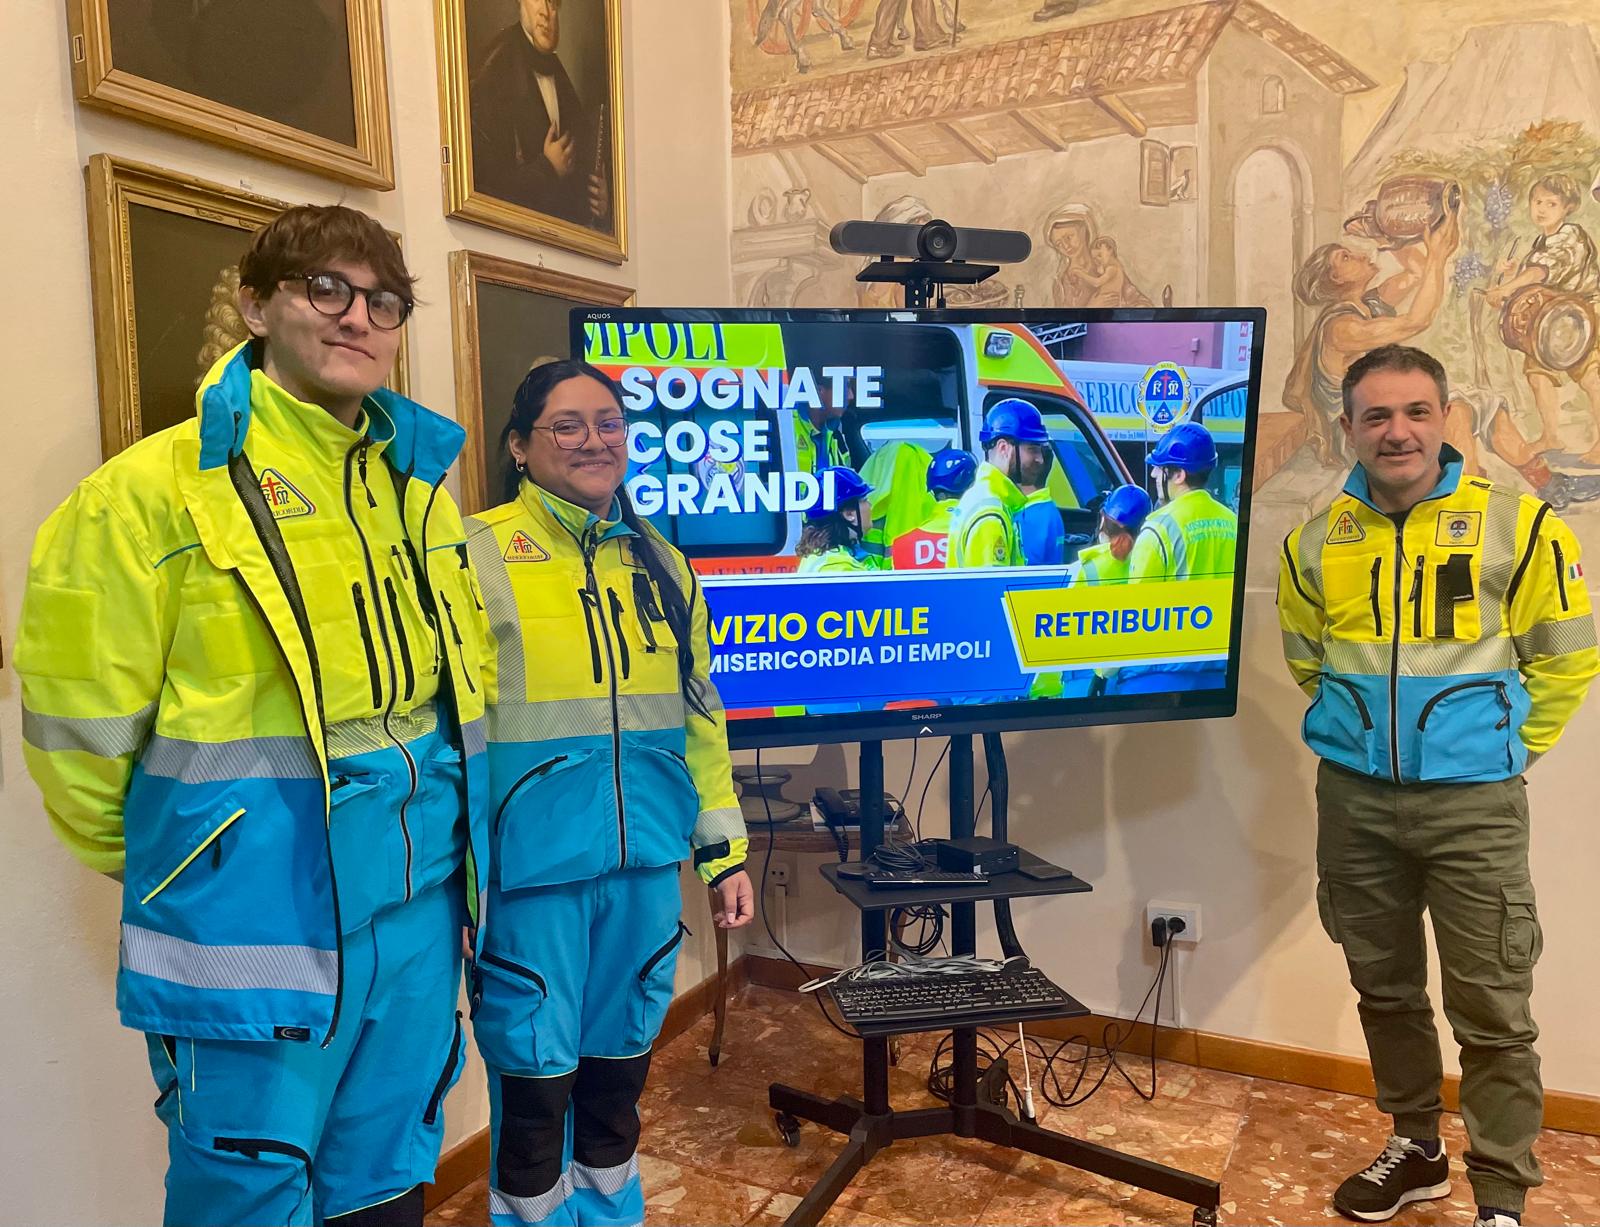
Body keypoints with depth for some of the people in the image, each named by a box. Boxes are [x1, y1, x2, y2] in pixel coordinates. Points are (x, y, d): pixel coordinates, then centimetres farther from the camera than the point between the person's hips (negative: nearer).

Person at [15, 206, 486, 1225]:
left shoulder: (420, 490, 8)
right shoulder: (155, 490, -11)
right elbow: (80, 732, -7)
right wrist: (177, 864, 5)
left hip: (417, 912, 6)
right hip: (257, 921, -5)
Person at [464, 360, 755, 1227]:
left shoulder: (660, 562, 10)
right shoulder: (479, 556, -6)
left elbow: (699, 715, 13)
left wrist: (723, 849, 13)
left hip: (645, 864, 5)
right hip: (532, 868, -4)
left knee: (621, 1063, 19)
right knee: (534, 1074, 9)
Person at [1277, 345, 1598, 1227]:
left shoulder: (1514, 525, -7)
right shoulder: (1315, 543, 2)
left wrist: (1504, 747, 3)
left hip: (1472, 804, -3)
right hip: (1354, 798, 4)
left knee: (1492, 1012, 2)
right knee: (1385, 990, 16)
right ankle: (1416, 1150, 36)